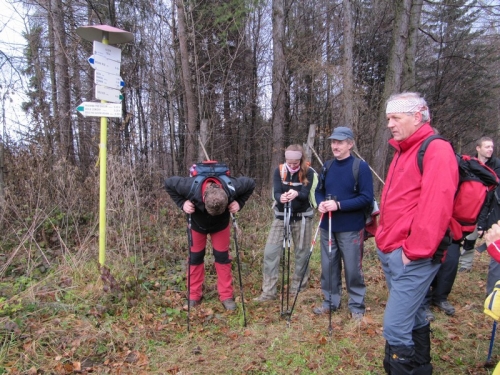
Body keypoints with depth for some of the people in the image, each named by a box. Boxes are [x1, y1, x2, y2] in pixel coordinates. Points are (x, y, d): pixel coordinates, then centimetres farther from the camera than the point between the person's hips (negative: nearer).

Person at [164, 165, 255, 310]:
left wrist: (239, 203, -30)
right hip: (197, 224, 0)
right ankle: (194, 296, 18)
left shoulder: (232, 187, -40)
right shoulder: (190, 187, -42)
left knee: (222, 257, 1)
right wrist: (182, 203, -32)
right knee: (195, 257, 4)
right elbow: (168, 183, -23)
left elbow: (251, 184, -18)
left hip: (221, 225, 0)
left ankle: (226, 296, 13)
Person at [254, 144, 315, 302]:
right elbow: (276, 192, -16)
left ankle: (298, 288, 26)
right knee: (270, 252, -6)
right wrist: (281, 197, -40)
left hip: (302, 218, -1)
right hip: (281, 217, 1)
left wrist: (296, 194, -44)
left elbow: (305, 194, -21)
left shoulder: (308, 172, -9)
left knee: (302, 253, 7)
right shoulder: (279, 171, -5)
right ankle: (268, 291, 1)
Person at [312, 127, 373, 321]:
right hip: (327, 227, 5)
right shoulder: (327, 166, 8)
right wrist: (321, 203, -7)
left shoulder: (361, 167, -10)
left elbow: (366, 198, -15)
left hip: (351, 229, -5)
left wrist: (339, 205, -22)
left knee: (353, 268, 5)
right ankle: (330, 301, 30)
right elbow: (319, 190, 16)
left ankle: (357, 306, 22)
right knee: (328, 266, 14)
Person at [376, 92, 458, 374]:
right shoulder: (403, 151, 16)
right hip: (391, 253, 9)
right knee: (414, 317, 21)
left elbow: (436, 207, -23)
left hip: (413, 258, -9)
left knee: (395, 326, -7)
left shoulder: (436, 150, -13)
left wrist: (415, 251, -21)